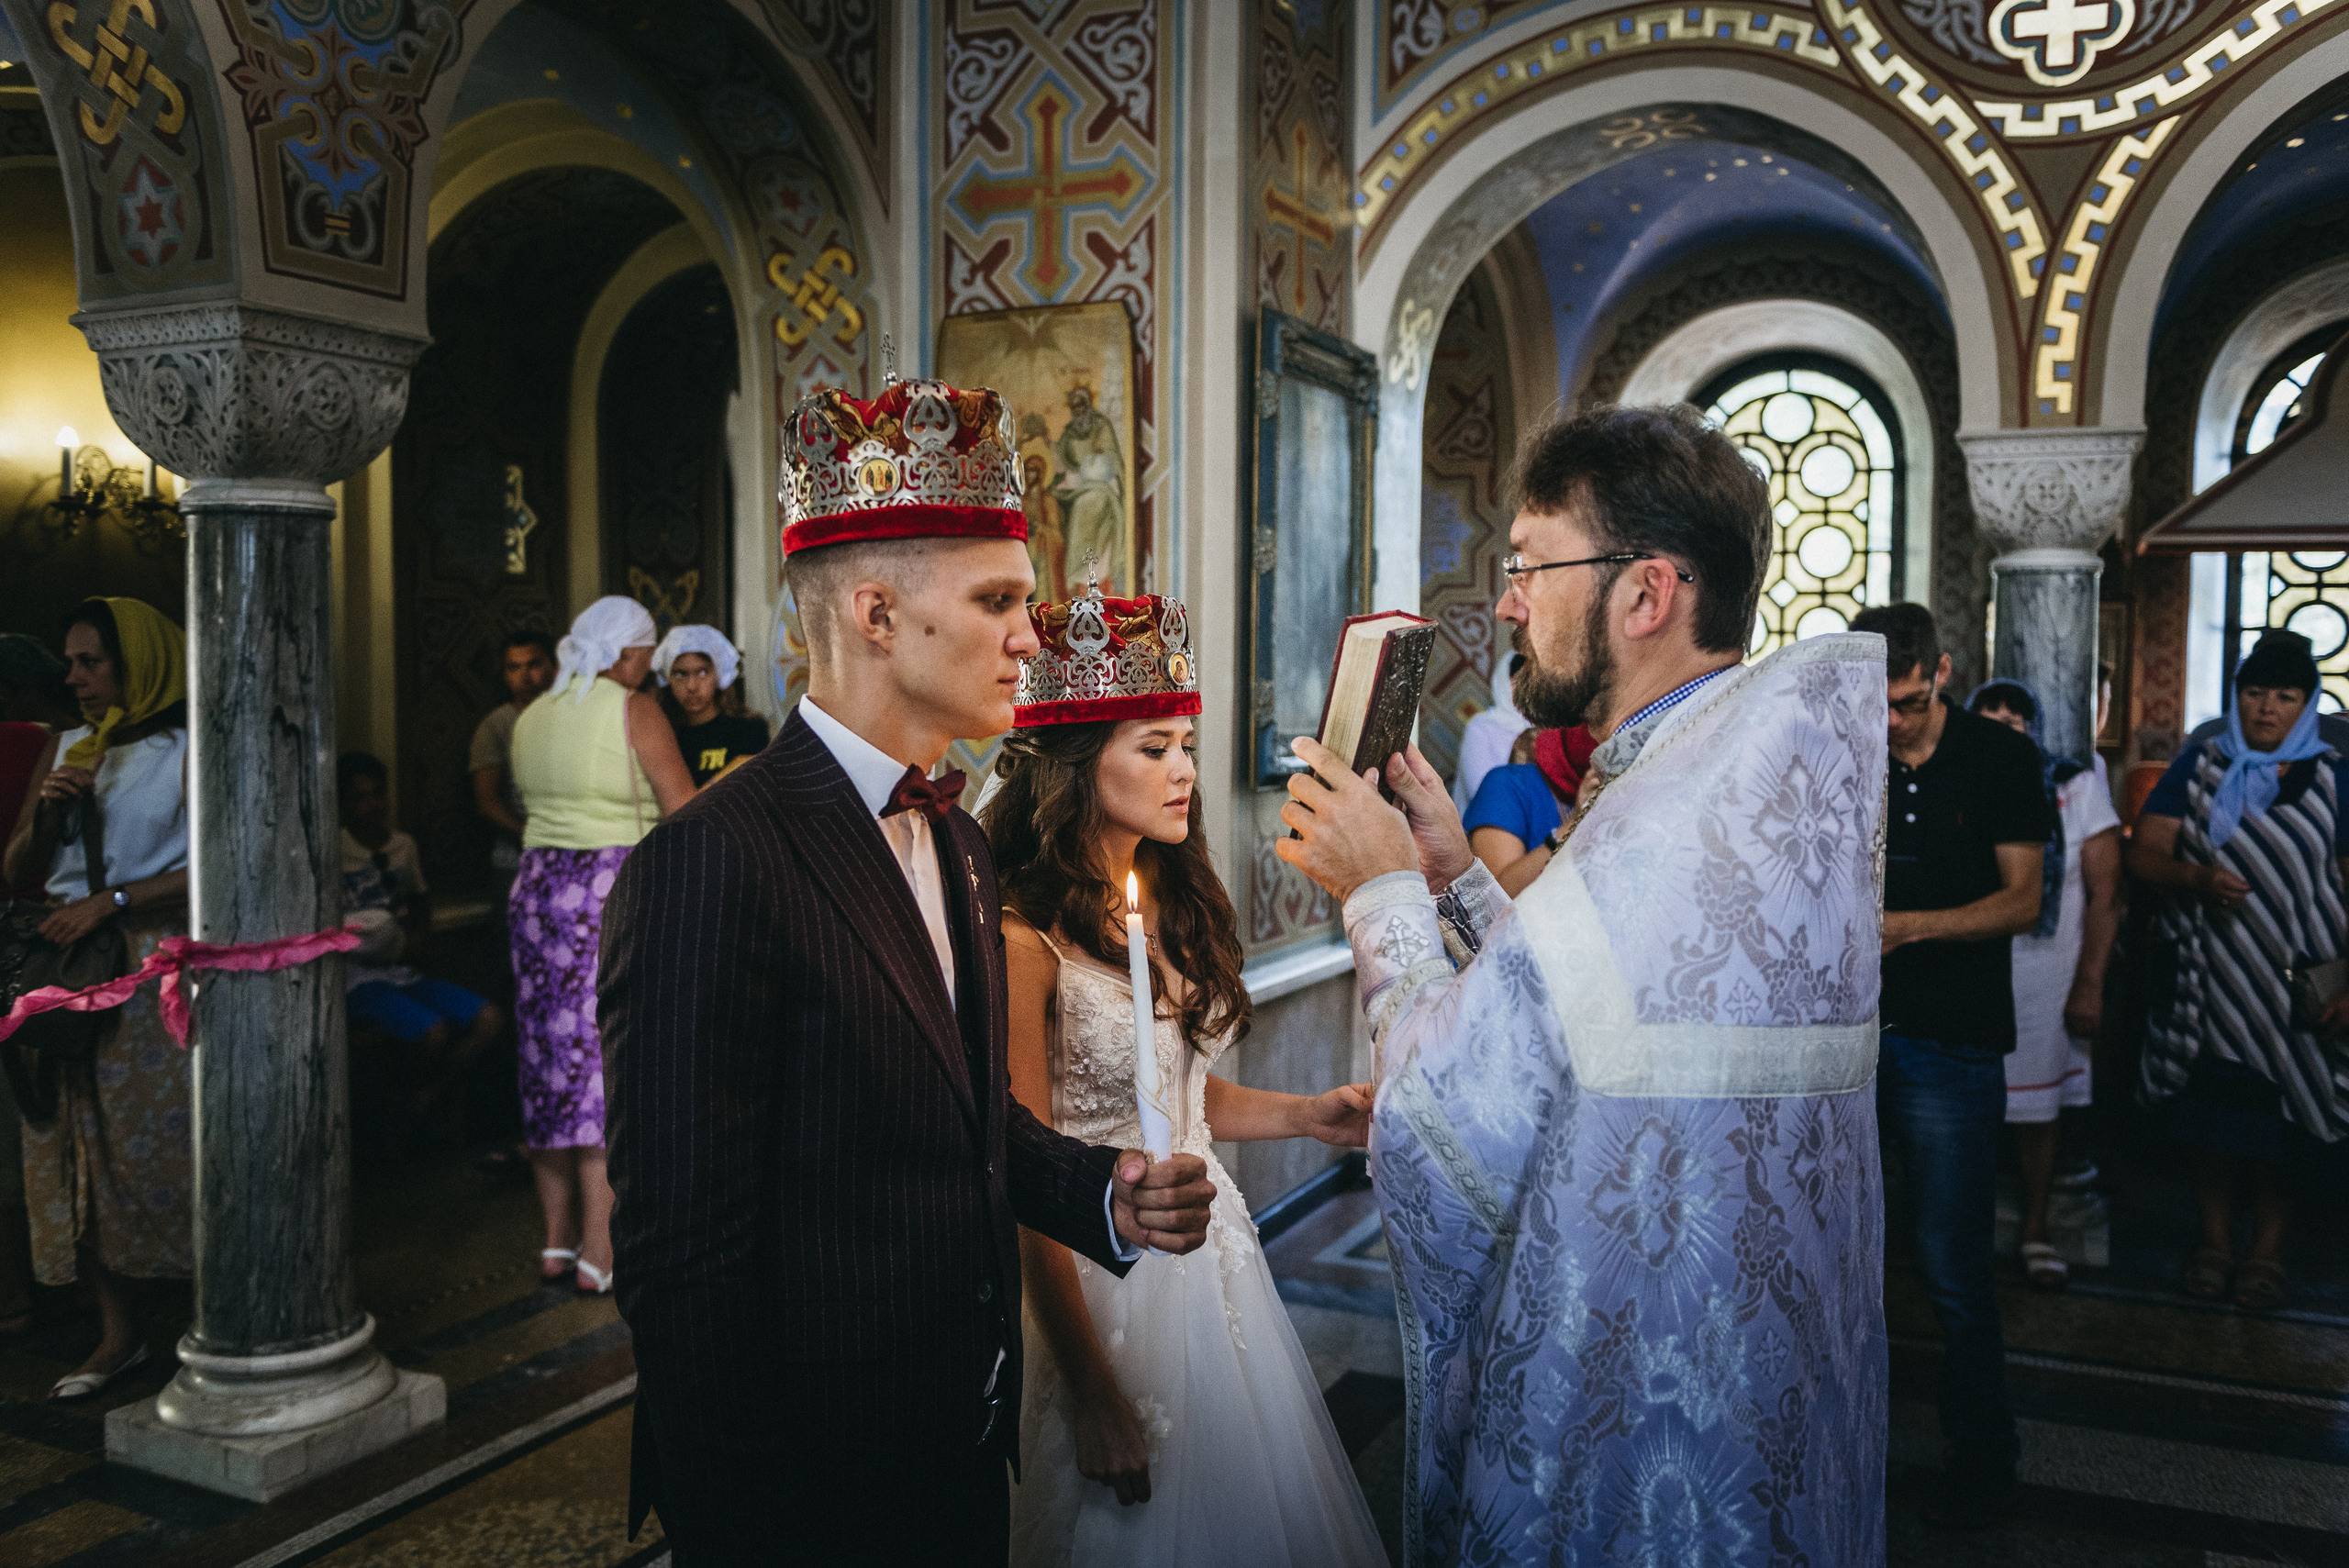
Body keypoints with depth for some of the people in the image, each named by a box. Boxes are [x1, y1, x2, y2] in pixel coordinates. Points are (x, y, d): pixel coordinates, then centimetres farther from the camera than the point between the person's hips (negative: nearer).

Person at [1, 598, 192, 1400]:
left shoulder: (187, 752, -5)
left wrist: (109, 900, -16)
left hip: (158, 968, -6)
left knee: (169, 1144, -4)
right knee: (78, 1150, 6)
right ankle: (118, 1332, 17)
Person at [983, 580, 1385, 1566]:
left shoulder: (1172, 906, 4)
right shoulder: (1022, 937, -20)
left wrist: (1306, 1115, -3)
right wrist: (1089, 1393, -15)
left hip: (1214, 1251, 8)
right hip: (1097, 1275, -7)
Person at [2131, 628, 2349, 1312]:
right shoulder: (2199, 767, 4)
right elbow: (2143, 852, -1)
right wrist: (2198, 877, -22)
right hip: (2206, 980, 1)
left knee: (2279, 1121, 4)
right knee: (2209, 1116, 8)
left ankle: (2266, 1253, 21)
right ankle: (2214, 1242, 24)